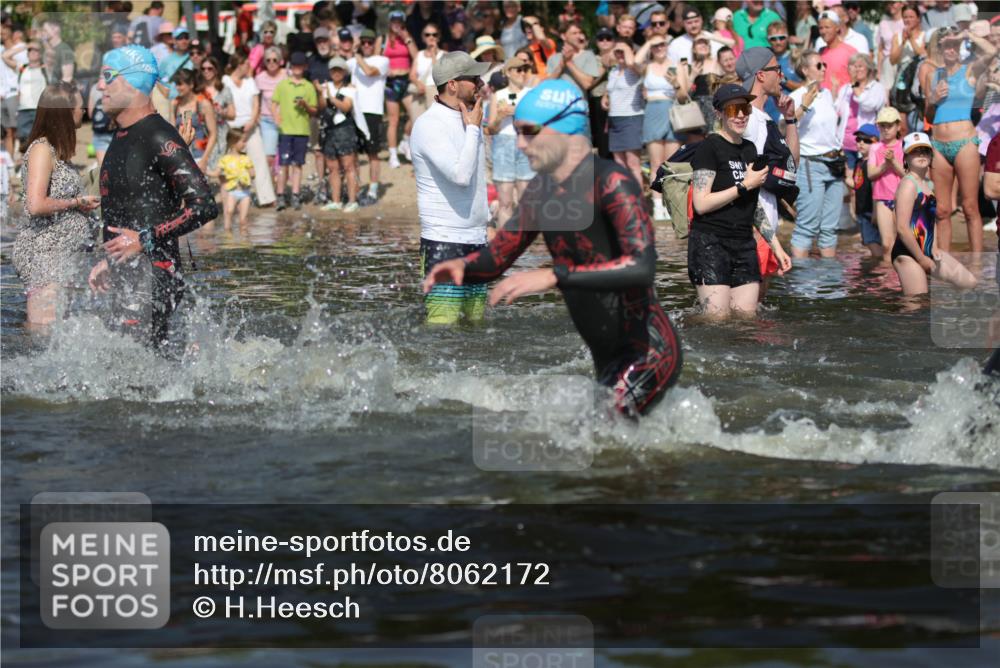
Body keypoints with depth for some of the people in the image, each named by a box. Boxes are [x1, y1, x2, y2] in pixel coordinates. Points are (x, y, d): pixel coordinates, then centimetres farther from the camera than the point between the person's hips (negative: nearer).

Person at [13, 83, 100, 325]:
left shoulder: (57, 150, 15)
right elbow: (36, 205, -23)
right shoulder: (41, 150, -13)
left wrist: (81, 204, 9)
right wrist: (76, 203, -12)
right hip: (42, 254, -10)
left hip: (59, 255, 10)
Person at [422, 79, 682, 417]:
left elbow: (642, 266, -32)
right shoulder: (542, 190, 8)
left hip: (649, 351, -9)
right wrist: (462, 266, -9)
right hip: (608, 361, 9)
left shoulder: (611, 182, -19)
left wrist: (552, 276, -37)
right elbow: (496, 257, 15)